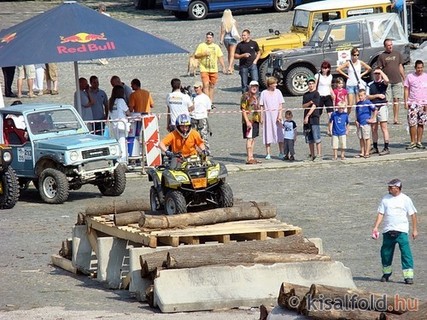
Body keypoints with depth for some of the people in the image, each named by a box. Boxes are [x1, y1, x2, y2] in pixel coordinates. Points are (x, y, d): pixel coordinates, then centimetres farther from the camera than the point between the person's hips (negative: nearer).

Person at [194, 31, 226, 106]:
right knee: (206, 85, -13)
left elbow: (220, 57, 12)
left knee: (212, 86, 8)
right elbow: (196, 56, 2)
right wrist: (203, 54, -15)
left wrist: (223, 67, 4)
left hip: (214, 69, 3)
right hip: (204, 69, -3)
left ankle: (211, 102, 14)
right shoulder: (201, 46, 3)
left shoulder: (216, 47, 11)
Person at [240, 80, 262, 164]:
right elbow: (243, 109, -15)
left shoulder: (255, 96, 16)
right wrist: (247, 121, -21)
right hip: (249, 120, -9)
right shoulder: (246, 96, -10)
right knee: (249, 139, -10)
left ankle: (252, 157, 16)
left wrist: (260, 118, 22)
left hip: (255, 120, 9)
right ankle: (249, 158, -10)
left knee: (253, 139, 11)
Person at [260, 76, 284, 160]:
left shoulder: (278, 92, 5)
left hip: (276, 115, 1)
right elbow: (261, 106, 2)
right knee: (268, 134, 2)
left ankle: (281, 153, 5)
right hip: (267, 115, -1)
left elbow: (280, 105, 3)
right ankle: (268, 153, 8)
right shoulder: (264, 93, 2)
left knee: (279, 134, -1)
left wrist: (280, 115, -7)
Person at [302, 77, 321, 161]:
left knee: (317, 138, -9)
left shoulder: (316, 94, -4)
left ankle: (319, 155, -8)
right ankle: (312, 155, 14)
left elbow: (314, 106, -12)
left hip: (314, 117, -6)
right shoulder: (306, 95, 16)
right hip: (306, 119, 6)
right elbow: (303, 106, 8)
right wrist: (309, 103, -12)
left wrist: (307, 116, -17)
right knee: (309, 139, 8)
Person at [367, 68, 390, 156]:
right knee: (374, 128, 9)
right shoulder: (370, 84, 11)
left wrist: (381, 71, -10)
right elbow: (368, 96, 5)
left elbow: (387, 80, -24)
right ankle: (375, 148, 17)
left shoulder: (383, 83, 1)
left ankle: (386, 148, -8)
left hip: (382, 106, -4)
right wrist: (377, 95, -7)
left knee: (384, 128, -7)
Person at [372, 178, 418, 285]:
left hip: (402, 231, -3)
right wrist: (376, 227, -4)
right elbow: (381, 214, 7)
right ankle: (386, 273, 26)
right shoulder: (385, 199, 8)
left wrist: (414, 230, 5)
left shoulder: (405, 199, 2)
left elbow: (413, 215, 7)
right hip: (388, 231, 3)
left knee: (406, 252, -11)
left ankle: (408, 276, -11)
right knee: (386, 253, 7)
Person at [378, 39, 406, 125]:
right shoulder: (381, 56, 2)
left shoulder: (397, 54, 12)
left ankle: (396, 118, 8)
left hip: (397, 81, 3)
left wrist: (404, 79, 14)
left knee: (396, 100, 3)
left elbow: (400, 67, 16)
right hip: (387, 82, -3)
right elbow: (379, 69, 1)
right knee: (385, 101, -4)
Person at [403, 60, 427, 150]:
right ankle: (413, 142, -1)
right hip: (413, 103, -1)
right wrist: (406, 102, -2)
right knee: (412, 123, -7)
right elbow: (406, 90, 7)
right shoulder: (410, 77, 4)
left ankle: (419, 142, 9)